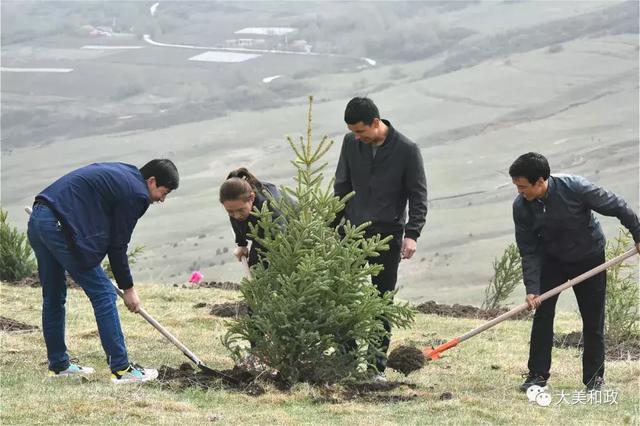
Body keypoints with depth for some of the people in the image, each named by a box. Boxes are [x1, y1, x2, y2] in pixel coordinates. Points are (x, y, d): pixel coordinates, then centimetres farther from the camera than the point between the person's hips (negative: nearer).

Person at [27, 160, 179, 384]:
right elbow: (118, 245, -2)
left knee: (53, 297, 19)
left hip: (37, 221, 10)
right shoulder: (135, 193, -5)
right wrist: (128, 288, 8)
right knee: (103, 293, -3)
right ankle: (121, 369, -3)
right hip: (60, 226, -10)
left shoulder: (121, 173, 22)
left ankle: (58, 365, 29)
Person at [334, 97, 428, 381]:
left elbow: (418, 195, -5)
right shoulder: (351, 143, 2)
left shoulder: (406, 150, -9)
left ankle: (378, 365, 8)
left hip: (387, 236, -3)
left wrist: (412, 233, -15)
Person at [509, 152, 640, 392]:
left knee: (593, 320, 1)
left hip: (590, 258, -2)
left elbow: (617, 207, -19)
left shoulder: (574, 188, -31)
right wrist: (532, 289, -23)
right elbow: (529, 251, -14)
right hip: (553, 260, 2)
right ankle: (538, 374, 4)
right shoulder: (521, 207, -20)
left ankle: (594, 377, 12)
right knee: (542, 314, -6)